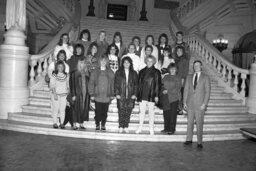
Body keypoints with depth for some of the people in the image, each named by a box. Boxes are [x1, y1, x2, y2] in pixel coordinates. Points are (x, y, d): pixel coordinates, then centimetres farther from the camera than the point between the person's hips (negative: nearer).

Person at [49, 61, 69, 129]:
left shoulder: (66, 75, 9)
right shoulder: (54, 75, -2)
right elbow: (52, 86, -6)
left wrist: (68, 93, 4)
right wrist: (55, 94, -15)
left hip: (64, 95, 3)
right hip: (56, 94, -2)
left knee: (62, 109, 2)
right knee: (55, 108, 1)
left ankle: (62, 123, 8)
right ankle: (55, 123, 11)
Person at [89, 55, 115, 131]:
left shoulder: (110, 72, 5)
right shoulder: (95, 72, 4)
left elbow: (113, 84, 4)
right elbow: (91, 83, 3)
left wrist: (112, 94, -1)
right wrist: (92, 94, -3)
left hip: (107, 96, 1)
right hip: (97, 96, -1)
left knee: (104, 112, 6)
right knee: (98, 111, 2)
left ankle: (103, 125, 21)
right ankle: (97, 125, 17)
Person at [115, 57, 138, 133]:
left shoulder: (134, 73, 10)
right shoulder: (118, 72, 8)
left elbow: (136, 84, 7)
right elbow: (116, 84, 4)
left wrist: (135, 94, -2)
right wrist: (117, 94, -5)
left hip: (130, 95, 1)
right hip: (121, 95, -1)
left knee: (128, 111, 1)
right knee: (121, 111, -2)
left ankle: (126, 127, 10)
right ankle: (121, 127, 7)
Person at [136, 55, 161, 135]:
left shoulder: (156, 72, 2)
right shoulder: (142, 71, 11)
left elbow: (158, 84, 0)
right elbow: (139, 83, 11)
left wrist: (157, 95, -7)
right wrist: (138, 94, 5)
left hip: (151, 95, -2)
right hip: (142, 95, 2)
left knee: (151, 112, 5)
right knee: (142, 111, 6)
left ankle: (151, 129, 14)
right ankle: (140, 128, 15)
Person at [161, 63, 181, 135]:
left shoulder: (178, 78, 0)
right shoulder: (165, 77, 12)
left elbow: (177, 89, -7)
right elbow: (162, 85, 12)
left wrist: (168, 91, -11)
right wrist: (163, 90, -8)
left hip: (174, 98, -4)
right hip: (166, 98, 4)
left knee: (173, 114, -2)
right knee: (166, 113, 5)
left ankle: (172, 129, 6)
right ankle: (166, 128, 17)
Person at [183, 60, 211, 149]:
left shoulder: (205, 78, 2)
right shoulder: (189, 77, 11)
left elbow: (207, 91, -2)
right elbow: (186, 90, 10)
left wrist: (204, 104, -10)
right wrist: (184, 102, 3)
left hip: (200, 104, -3)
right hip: (190, 104, 3)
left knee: (199, 123, 1)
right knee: (190, 122, 8)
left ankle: (199, 142, 10)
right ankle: (189, 139, 18)